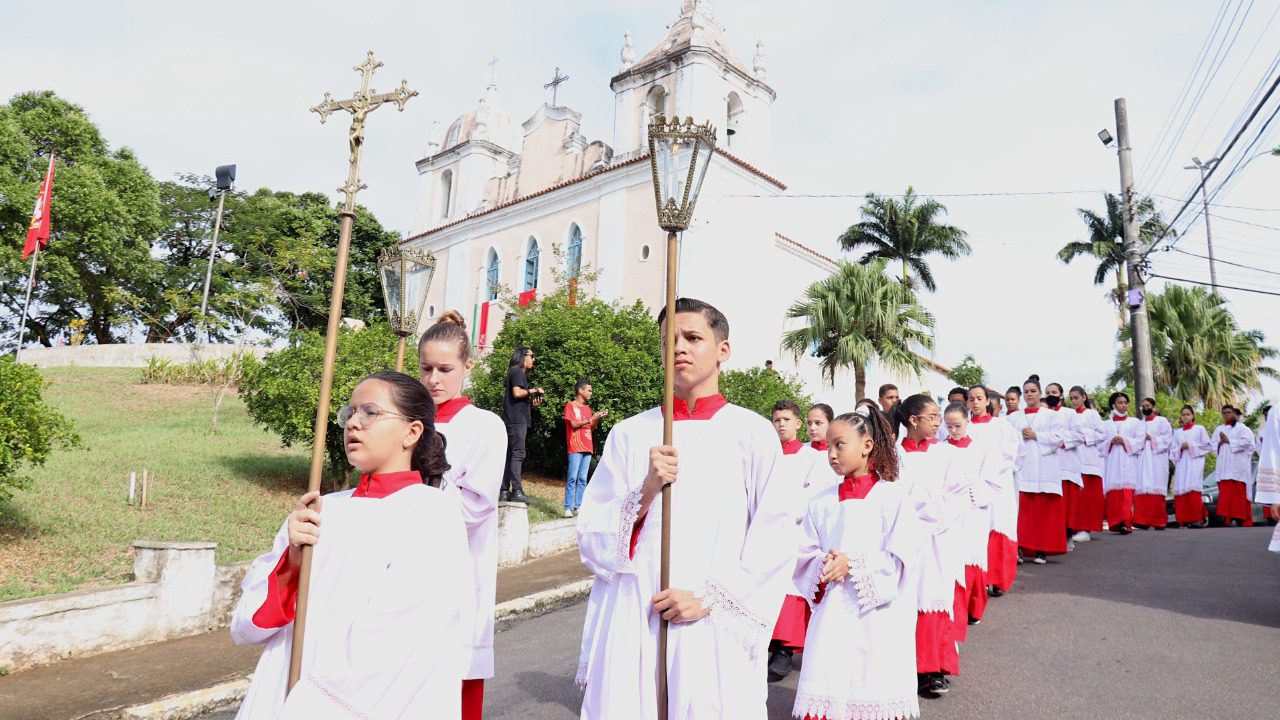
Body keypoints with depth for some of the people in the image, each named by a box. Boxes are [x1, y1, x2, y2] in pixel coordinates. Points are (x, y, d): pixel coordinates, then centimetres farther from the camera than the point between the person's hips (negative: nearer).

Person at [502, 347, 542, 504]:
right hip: (517, 420, -10)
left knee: (510, 455, 7)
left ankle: (505, 491, 7)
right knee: (518, 454, -13)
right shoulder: (517, 372, -5)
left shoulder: (516, 373, 23)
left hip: (514, 420, 10)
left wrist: (532, 403, 9)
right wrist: (533, 390, -7)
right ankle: (516, 491, -16)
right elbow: (517, 393, -20)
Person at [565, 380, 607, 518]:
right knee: (572, 478, -9)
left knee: (582, 479, 4)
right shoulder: (570, 406, 0)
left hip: (587, 448, 6)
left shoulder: (587, 408, 19)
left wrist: (597, 418, 4)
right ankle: (568, 508, -8)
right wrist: (591, 419, -8)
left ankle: (578, 507, 5)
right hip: (575, 448, -6)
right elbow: (574, 424, -11)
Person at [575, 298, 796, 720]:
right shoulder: (630, 434, 4)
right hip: (631, 627, 2)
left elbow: (778, 538, -4)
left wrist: (710, 597, -11)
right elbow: (592, 542, 2)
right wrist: (646, 490, -13)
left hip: (715, 633, -1)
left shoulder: (753, 433, -1)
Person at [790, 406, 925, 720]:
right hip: (831, 612, 3)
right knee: (826, 689, 3)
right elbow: (805, 554, 7)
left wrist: (853, 565, -18)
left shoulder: (893, 496, -6)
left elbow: (900, 559, -10)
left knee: (875, 693, 5)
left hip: (878, 616, -3)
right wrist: (823, 565, -13)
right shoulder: (821, 501, 6)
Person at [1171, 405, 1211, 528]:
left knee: (1193, 489, -16)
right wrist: (1181, 447, -5)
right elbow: (1173, 450, 15)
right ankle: (1184, 520, -3)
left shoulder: (1200, 429, 9)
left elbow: (1207, 446, 3)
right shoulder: (1177, 432, 19)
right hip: (1181, 464, 4)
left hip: (1195, 463, -4)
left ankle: (1197, 519, -16)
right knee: (1181, 490, -4)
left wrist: (1192, 446, -7)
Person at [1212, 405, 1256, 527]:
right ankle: (1228, 517, -2)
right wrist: (1220, 443, -4)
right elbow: (1213, 444, 16)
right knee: (1225, 493, -2)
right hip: (1224, 465, 4)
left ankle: (1240, 517, -10)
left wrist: (1228, 441, -9)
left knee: (1238, 492, -8)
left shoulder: (1241, 427, 5)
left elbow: (1246, 442, -8)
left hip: (1238, 465, -4)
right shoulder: (1219, 429, 19)